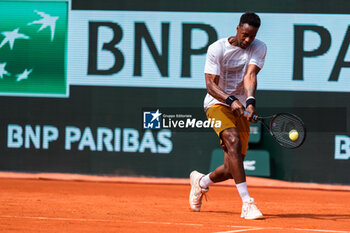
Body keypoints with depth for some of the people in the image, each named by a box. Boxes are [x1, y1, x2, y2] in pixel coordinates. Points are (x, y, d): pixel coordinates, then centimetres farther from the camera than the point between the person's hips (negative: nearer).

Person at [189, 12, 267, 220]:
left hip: (241, 109, 4)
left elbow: (250, 76, -19)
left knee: (231, 170, 3)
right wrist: (231, 100, -34)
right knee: (233, 141, -33)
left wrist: (250, 102, -37)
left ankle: (201, 181, 38)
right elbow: (211, 84, -17)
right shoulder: (217, 49, -12)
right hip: (217, 104, -4)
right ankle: (247, 202, -37)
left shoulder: (259, 48, -4)